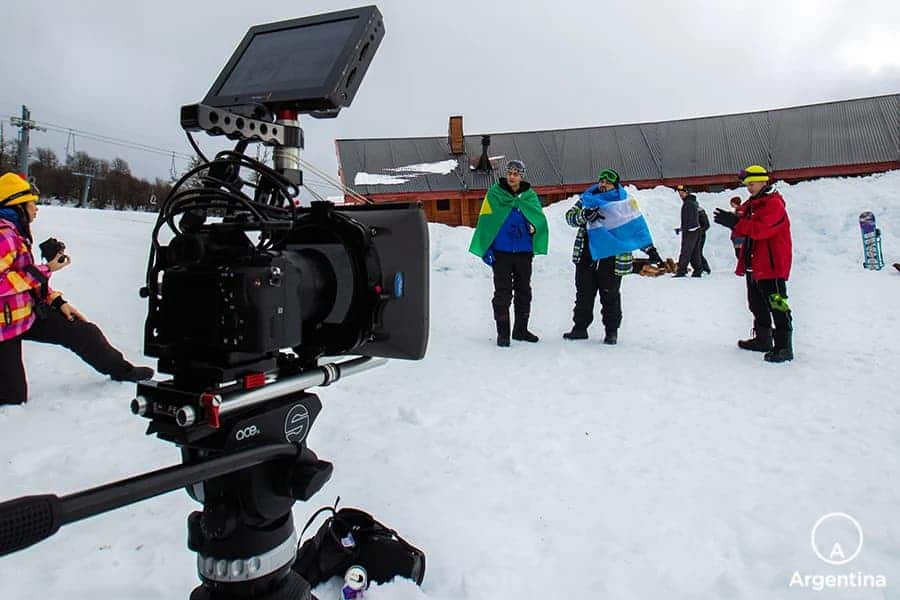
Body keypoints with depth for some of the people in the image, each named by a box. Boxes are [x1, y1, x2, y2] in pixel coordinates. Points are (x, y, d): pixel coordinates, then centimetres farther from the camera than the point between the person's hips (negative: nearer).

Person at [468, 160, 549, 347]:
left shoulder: (530, 196, 6)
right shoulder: (494, 195, -1)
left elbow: (540, 219, 10)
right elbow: (485, 222, -3)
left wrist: (533, 227, -14)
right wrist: (486, 249, -9)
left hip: (524, 252, 3)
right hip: (501, 252, -3)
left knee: (524, 292, 12)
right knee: (503, 293, 0)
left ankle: (521, 329, 25)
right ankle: (503, 332, 8)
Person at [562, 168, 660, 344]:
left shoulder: (624, 203, 3)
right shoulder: (587, 199, 9)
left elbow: (638, 228, 6)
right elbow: (570, 216, 1)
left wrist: (651, 250, 2)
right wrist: (584, 215, -21)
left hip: (612, 260, -3)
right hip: (586, 257, 3)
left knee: (610, 297, 5)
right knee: (583, 295, 10)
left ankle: (611, 331, 17)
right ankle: (580, 328, 21)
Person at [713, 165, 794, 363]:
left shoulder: (774, 204, -11)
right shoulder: (750, 205, 17)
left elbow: (761, 229, -26)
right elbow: (745, 230, 14)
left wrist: (736, 223, -29)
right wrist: (733, 222, -6)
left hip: (772, 264, -10)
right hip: (754, 264, 10)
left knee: (777, 305, -10)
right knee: (757, 305, 18)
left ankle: (784, 346, -8)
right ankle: (763, 339, 31)